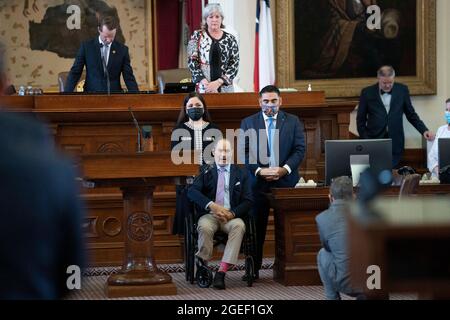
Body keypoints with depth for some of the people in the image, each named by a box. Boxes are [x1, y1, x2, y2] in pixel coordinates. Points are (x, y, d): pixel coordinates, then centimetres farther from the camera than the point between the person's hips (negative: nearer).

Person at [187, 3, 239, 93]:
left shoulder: (230, 39, 6)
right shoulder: (197, 36, 4)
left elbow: (234, 65, 0)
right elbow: (192, 61, -3)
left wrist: (218, 82, -14)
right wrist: (206, 83, -14)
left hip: (224, 88, 1)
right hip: (202, 89, -1)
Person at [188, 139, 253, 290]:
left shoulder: (240, 174, 15)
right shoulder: (206, 171, 11)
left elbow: (248, 201, 7)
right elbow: (192, 192, -5)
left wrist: (232, 213, -13)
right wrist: (211, 205, -20)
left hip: (232, 216, 1)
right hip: (209, 214, -1)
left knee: (239, 226, -34)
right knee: (205, 227, -36)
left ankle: (221, 272, -38)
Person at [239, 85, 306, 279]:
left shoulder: (293, 122, 8)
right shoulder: (248, 123, 7)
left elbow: (299, 150, 1)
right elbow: (244, 152, 1)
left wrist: (284, 169, -13)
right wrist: (259, 171, -13)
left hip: (286, 181, 0)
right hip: (259, 182, 0)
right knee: (257, 227, 2)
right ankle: (253, 269, 7)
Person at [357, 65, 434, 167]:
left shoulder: (402, 90, 5)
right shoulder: (367, 92, 1)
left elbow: (411, 114, 13)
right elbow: (361, 120, 6)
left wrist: (424, 130, 0)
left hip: (395, 144, 1)